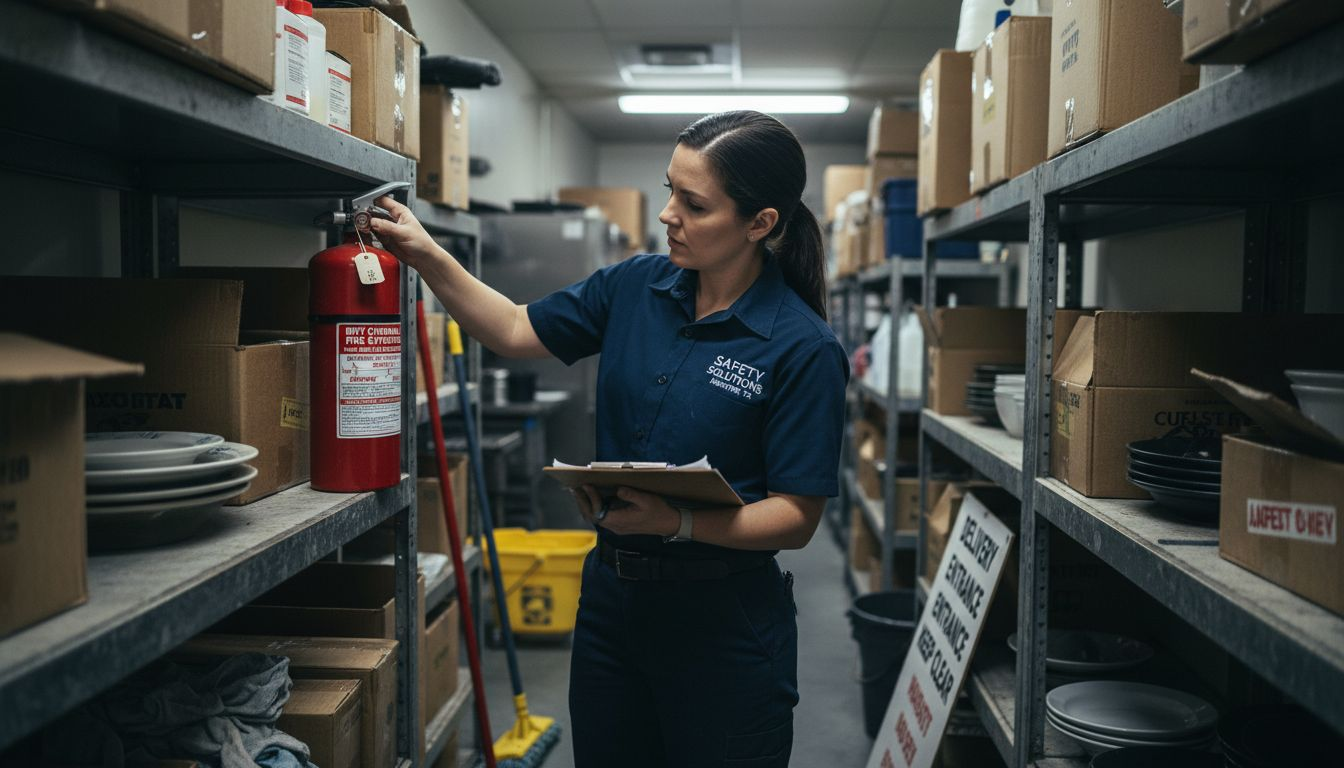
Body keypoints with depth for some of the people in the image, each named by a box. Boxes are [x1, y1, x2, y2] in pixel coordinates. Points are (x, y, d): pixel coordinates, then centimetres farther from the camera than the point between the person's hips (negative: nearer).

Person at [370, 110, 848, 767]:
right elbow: (516, 331, 10)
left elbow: (796, 519, -16)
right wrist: (427, 257, 0)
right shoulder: (635, 286, 0)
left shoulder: (803, 349, -16)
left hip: (723, 623, -5)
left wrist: (677, 522, -28)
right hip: (612, 596, 5)